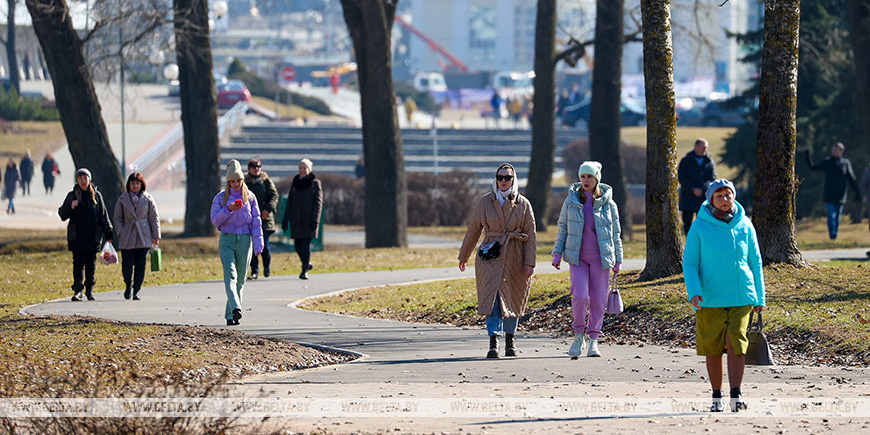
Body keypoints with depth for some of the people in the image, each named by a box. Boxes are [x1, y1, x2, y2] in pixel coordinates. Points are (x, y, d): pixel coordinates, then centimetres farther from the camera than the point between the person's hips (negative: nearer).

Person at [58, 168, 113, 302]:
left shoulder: (96, 195, 7)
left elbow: (103, 215, 10)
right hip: (77, 236, -2)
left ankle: (89, 290, 16)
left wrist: (108, 234, 7)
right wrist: (70, 207, -18)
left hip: (93, 236, 2)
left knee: (91, 264, 6)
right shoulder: (72, 195, 4)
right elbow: (62, 215, 3)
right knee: (78, 263, -9)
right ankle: (77, 291, -12)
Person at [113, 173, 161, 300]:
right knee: (127, 264, -6)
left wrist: (156, 235, 1)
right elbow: (117, 218, 9)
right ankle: (128, 285, 22)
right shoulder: (122, 199, 5)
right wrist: (120, 233, -3)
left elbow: (154, 217, 6)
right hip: (127, 239, 0)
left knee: (140, 265, -3)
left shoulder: (148, 199, 4)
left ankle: (136, 291, 7)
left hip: (143, 237, 0)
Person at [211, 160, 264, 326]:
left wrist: (258, 244, -1)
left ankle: (230, 315, 13)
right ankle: (235, 308, -36)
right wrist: (228, 209, -20)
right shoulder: (220, 197, 4)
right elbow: (215, 220, -4)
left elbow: (256, 222, 7)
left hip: (244, 240, 2)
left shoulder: (249, 197, 7)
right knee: (230, 274, -20)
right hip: (227, 240, -2)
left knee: (240, 279, 4)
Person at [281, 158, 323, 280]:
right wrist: (285, 219, 8)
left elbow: (318, 203, -5)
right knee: (298, 245, 2)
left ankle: (305, 271, -2)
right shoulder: (295, 183, 12)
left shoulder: (315, 183, -1)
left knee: (306, 244, -8)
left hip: (309, 219, -4)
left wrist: (315, 220, -14)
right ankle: (307, 264, 25)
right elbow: (289, 202, 14)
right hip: (296, 219, 4)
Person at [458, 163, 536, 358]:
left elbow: (530, 235, 1)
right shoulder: (485, 202, 3)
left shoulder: (523, 204, 2)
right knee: (493, 298, -13)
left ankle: (510, 339, 28)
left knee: (512, 300, 9)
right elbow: (473, 230, 11)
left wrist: (530, 262, -8)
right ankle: (493, 343, -18)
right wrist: (463, 256, 16)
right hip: (491, 256, -1)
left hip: (515, 258, 1)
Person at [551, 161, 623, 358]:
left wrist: (617, 260, 6)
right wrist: (557, 253, 2)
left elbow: (615, 233, 7)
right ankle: (579, 334, 4)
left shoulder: (608, 204, 0)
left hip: (601, 258, 0)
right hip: (578, 258, 0)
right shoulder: (571, 201, 2)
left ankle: (593, 340, 15)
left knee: (598, 300, 1)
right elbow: (562, 228, 8)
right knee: (580, 296, -16)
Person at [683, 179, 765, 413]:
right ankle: (717, 396, 16)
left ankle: (736, 395, -13)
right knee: (713, 347, 4)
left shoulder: (744, 226, 4)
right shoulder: (700, 227, -2)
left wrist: (760, 297, 10)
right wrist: (694, 292, -16)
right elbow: (689, 262, -1)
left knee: (737, 344, -12)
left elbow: (755, 262, 11)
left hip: (741, 295, 1)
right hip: (710, 297, -1)